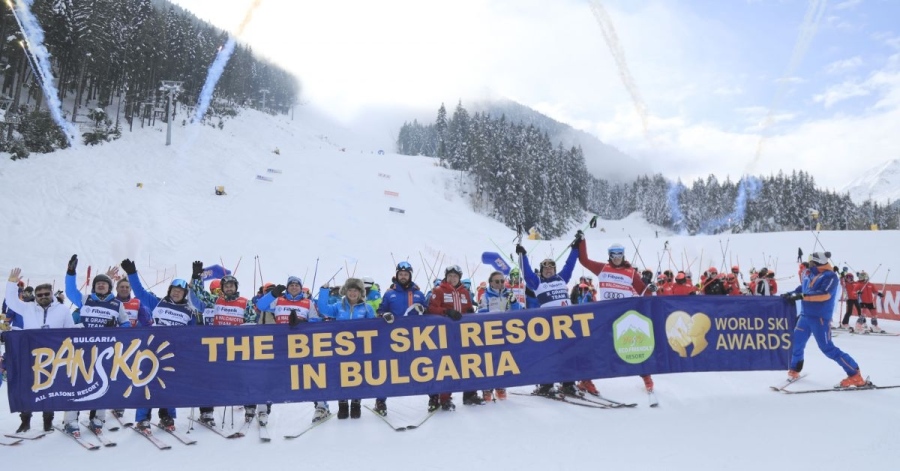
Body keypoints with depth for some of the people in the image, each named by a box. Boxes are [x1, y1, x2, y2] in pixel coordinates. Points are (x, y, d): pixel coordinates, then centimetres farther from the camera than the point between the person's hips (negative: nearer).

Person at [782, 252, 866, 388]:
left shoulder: (830, 276, -12)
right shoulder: (810, 276, 11)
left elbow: (824, 294, -25)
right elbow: (802, 288, 25)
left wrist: (801, 296, -28)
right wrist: (790, 294, 8)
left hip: (820, 318, -7)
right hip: (805, 316, 7)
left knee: (828, 348, -8)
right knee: (796, 342, 13)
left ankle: (855, 375, 0)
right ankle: (795, 369, 33)